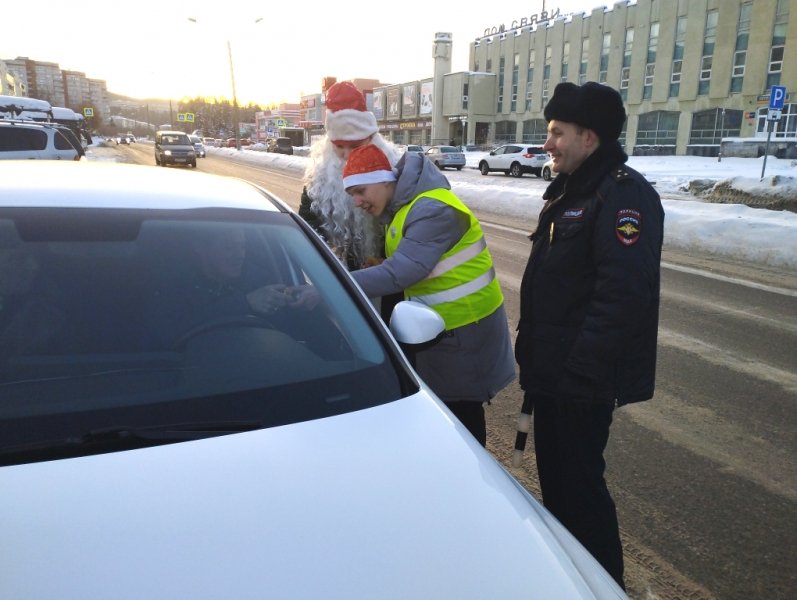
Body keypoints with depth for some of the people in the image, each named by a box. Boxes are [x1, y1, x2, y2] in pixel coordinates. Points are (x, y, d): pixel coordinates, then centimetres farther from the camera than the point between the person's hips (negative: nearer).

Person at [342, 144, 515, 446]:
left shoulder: (433, 210, -25)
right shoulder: (403, 206, 7)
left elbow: (399, 272, -35)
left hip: (465, 327, -9)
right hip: (438, 324, 9)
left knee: (463, 412, 3)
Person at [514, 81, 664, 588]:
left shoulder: (624, 195, -18)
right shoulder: (571, 191, 13)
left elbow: (624, 296, -27)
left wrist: (581, 372, -27)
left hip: (582, 380, -10)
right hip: (552, 371, 10)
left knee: (578, 481, 2)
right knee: (554, 471, 21)